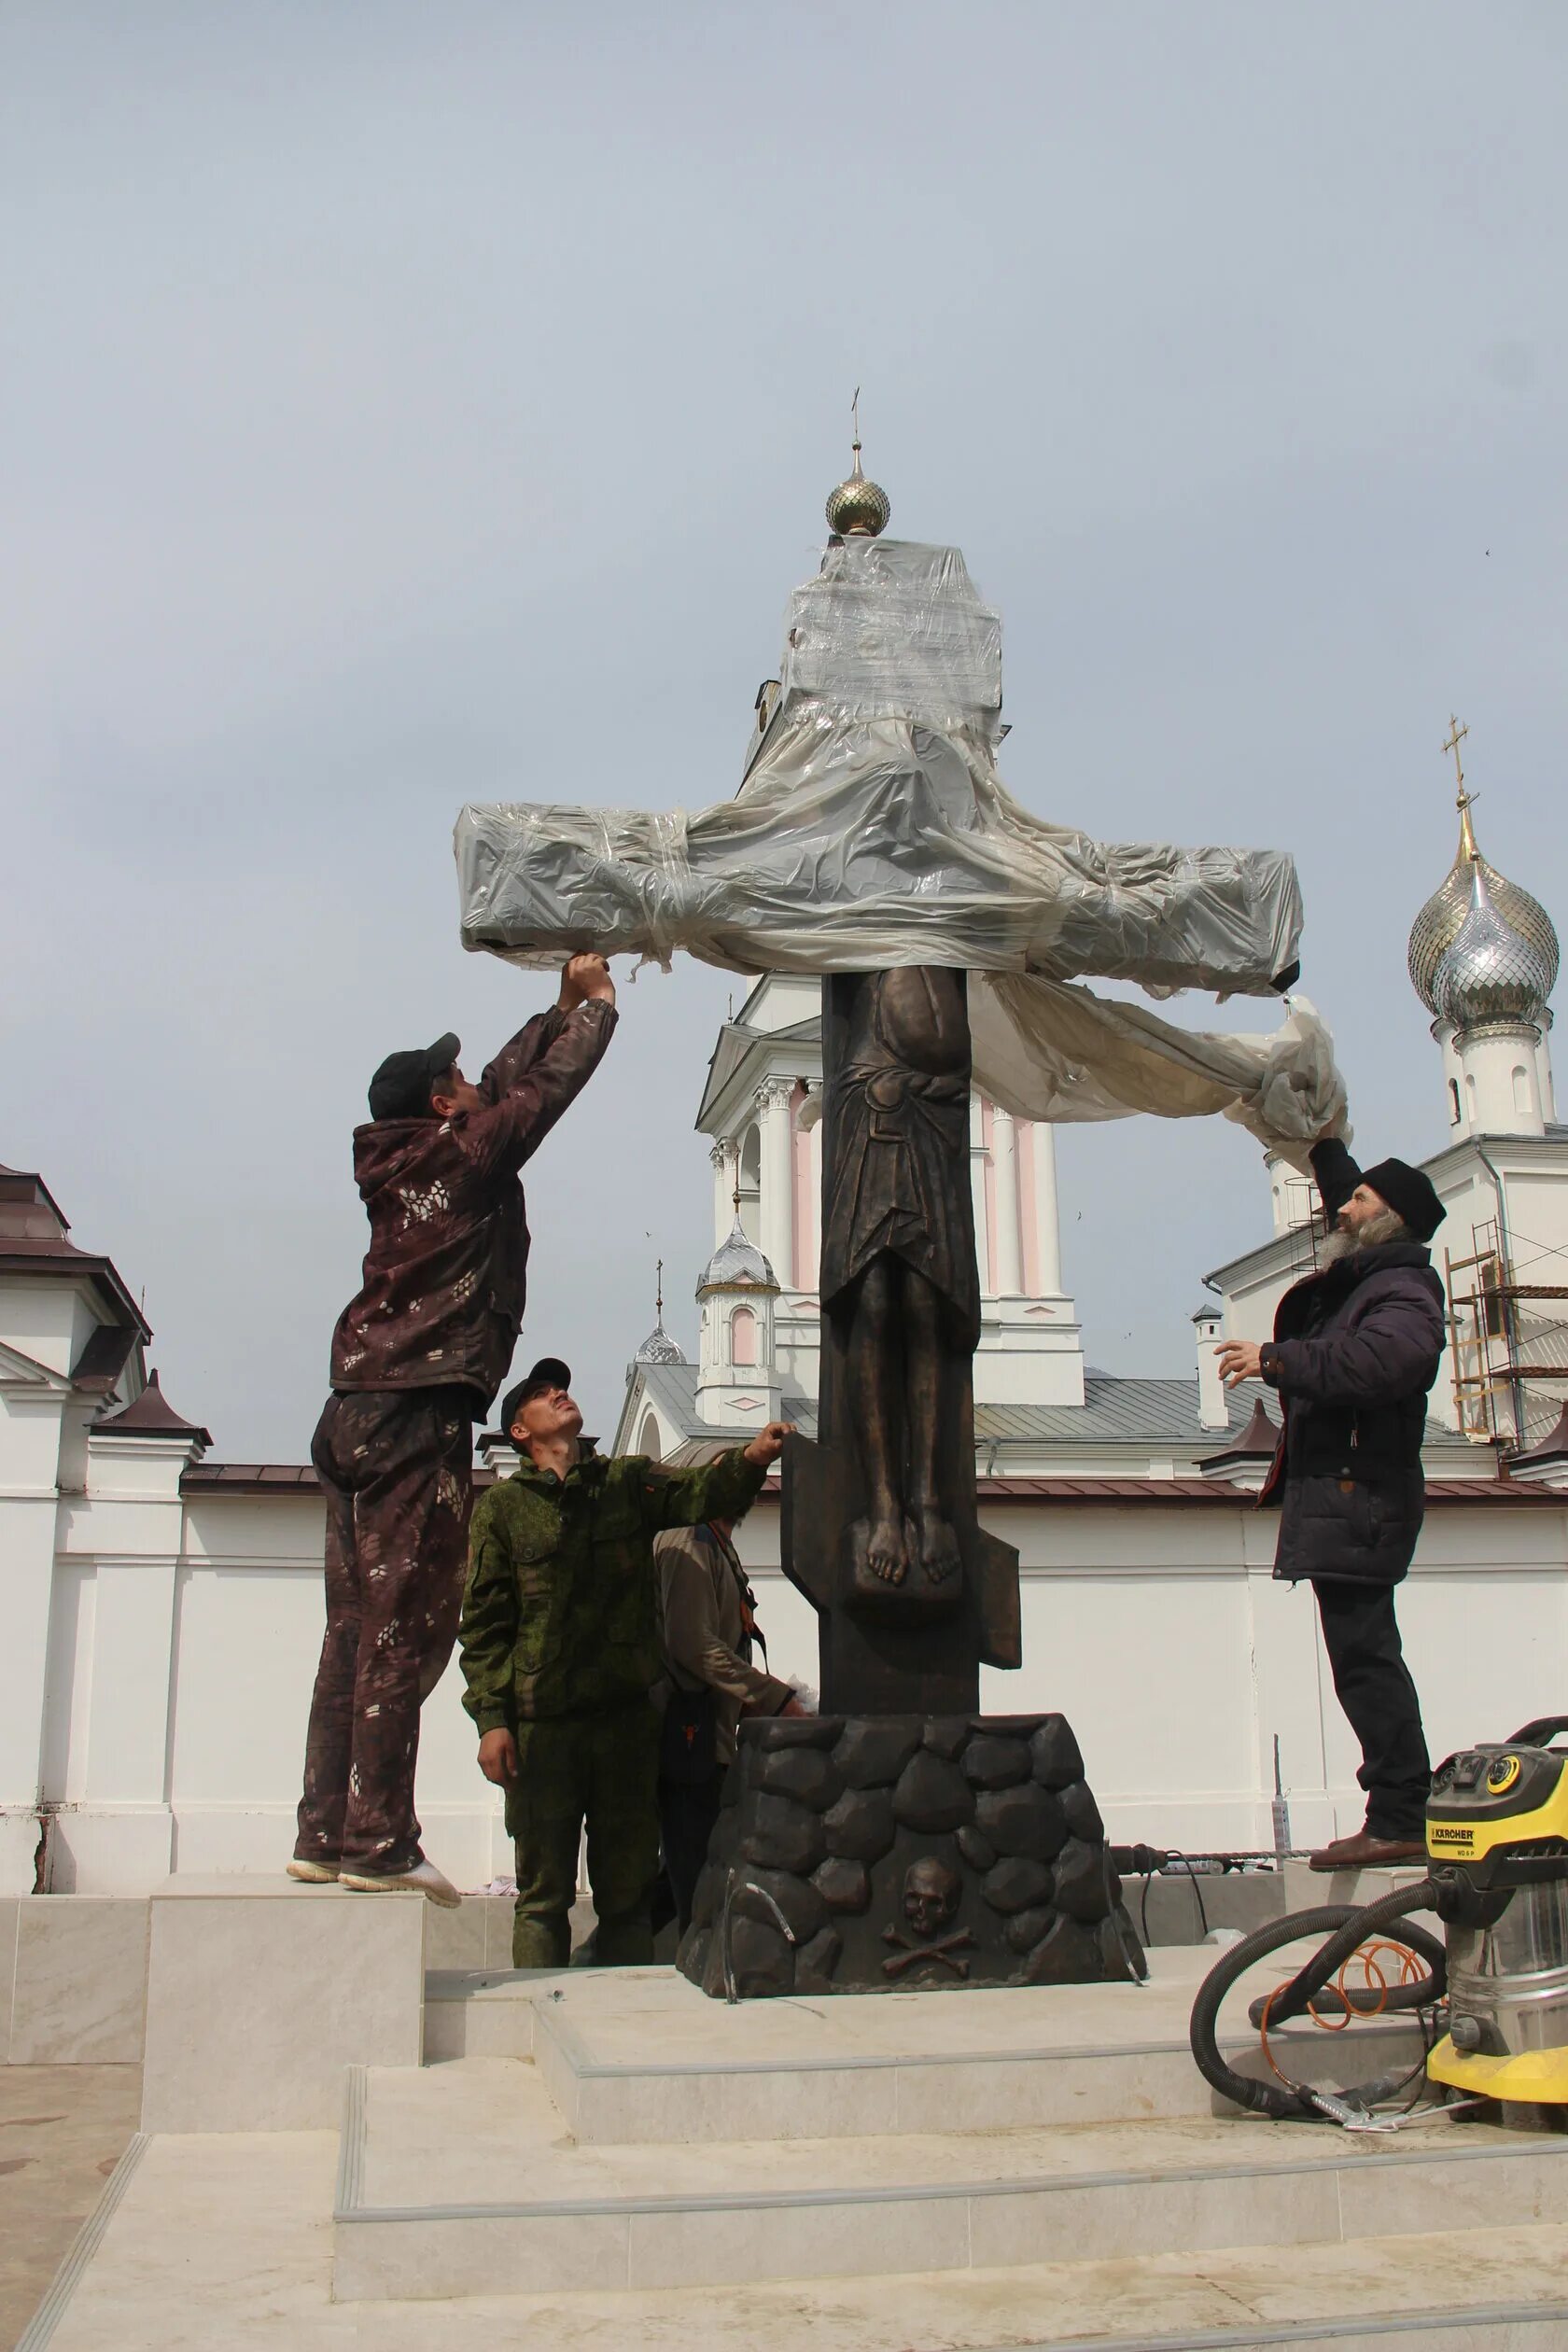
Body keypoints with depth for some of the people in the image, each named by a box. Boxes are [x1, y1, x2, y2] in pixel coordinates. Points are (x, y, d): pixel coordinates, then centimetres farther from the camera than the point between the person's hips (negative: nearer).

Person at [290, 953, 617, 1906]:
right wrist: (597, 1001, 21)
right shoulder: (465, 1151, -2)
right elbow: (541, 1088, 6)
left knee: (357, 1627, 7)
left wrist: (563, 1007, 35)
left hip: (359, 1415, 8)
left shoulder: (397, 1161, 18)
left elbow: (510, 1080, 30)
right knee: (406, 1630, -8)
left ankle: (325, 1834, 9)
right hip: (420, 1417, -8)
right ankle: (378, 1841, -8)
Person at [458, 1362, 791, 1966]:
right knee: (543, 1893, 3)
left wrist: (750, 1459, -28)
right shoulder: (502, 1507, 5)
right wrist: (491, 1719, -6)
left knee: (628, 1890, 8)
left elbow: (698, 1492, -8)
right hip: (541, 1722, -2)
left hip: (628, 1714, 2)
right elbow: (484, 1623, 3)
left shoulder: (630, 1481, 11)